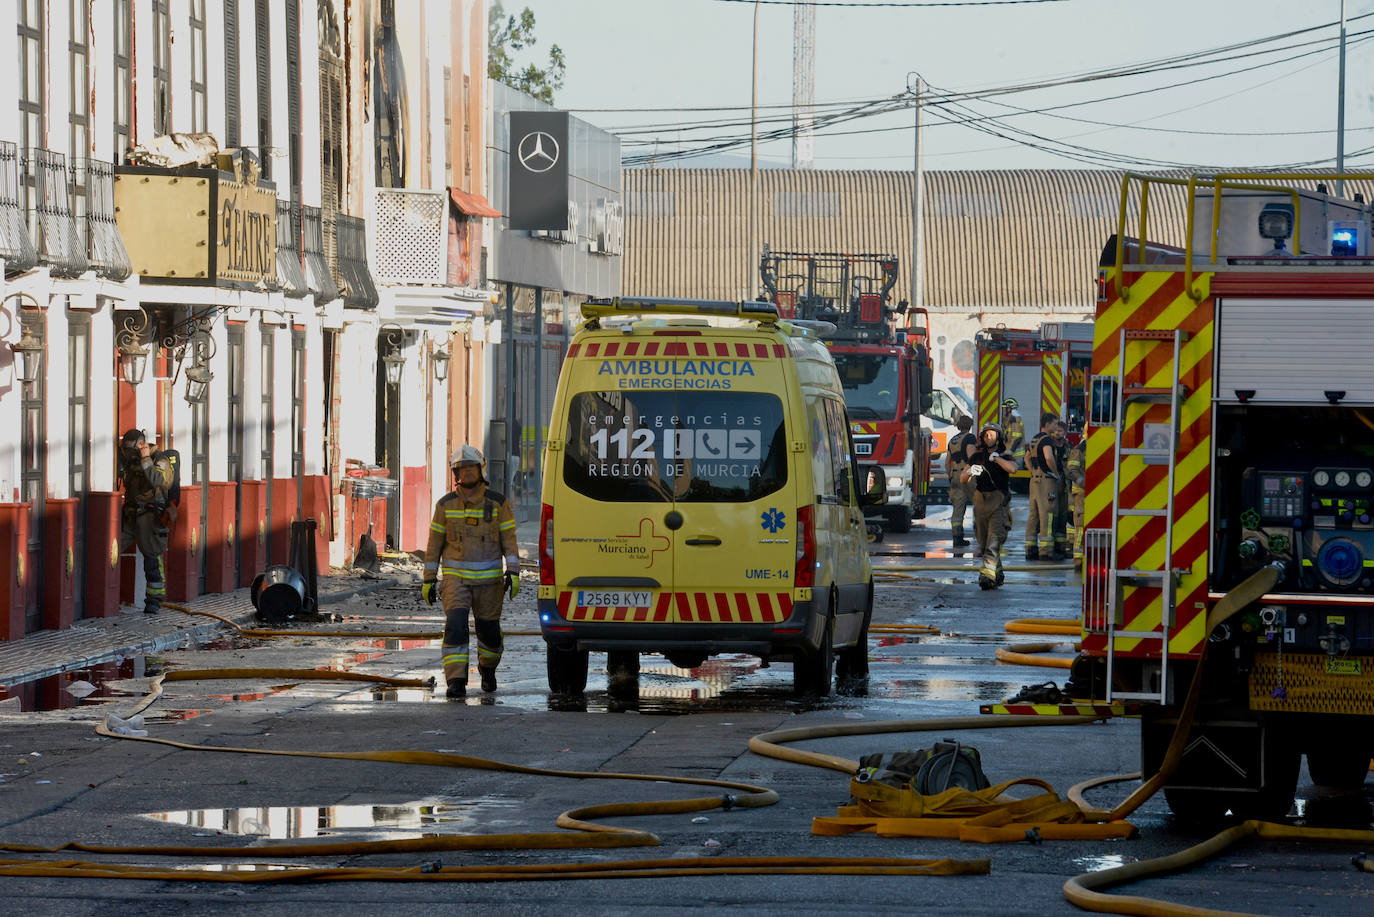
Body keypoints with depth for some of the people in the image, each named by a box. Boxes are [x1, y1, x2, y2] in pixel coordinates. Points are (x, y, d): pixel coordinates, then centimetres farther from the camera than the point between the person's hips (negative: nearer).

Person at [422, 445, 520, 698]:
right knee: (456, 626, -18)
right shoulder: (446, 504, 1)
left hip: (488, 579, 1)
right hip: (455, 577, -1)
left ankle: (487, 667, 39)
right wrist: (429, 579, 5)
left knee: (488, 630, 9)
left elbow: (509, 540, 1)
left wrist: (513, 572, -10)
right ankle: (456, 682, -19)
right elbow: (434, 543, 6)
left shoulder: (498, 503, 0)